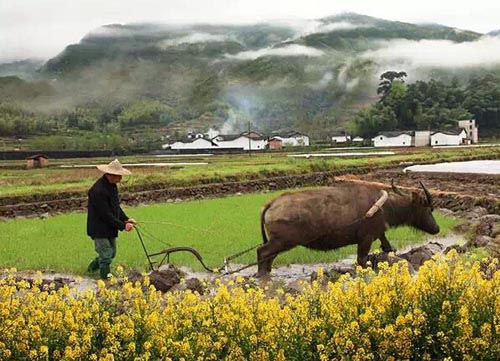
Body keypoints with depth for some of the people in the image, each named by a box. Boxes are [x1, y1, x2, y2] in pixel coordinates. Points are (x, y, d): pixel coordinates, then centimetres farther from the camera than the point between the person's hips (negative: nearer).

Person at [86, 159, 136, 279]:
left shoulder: (112, 185, 4)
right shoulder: (98, 191, -27)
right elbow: (106, 215, -26)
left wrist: (126, 219, 1)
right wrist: (123, 226, -21)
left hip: (110, 228, 10)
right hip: (99, 230, -9)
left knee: (111, 254, 19)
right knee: (106, 257, -6)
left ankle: (92, 268, 40)